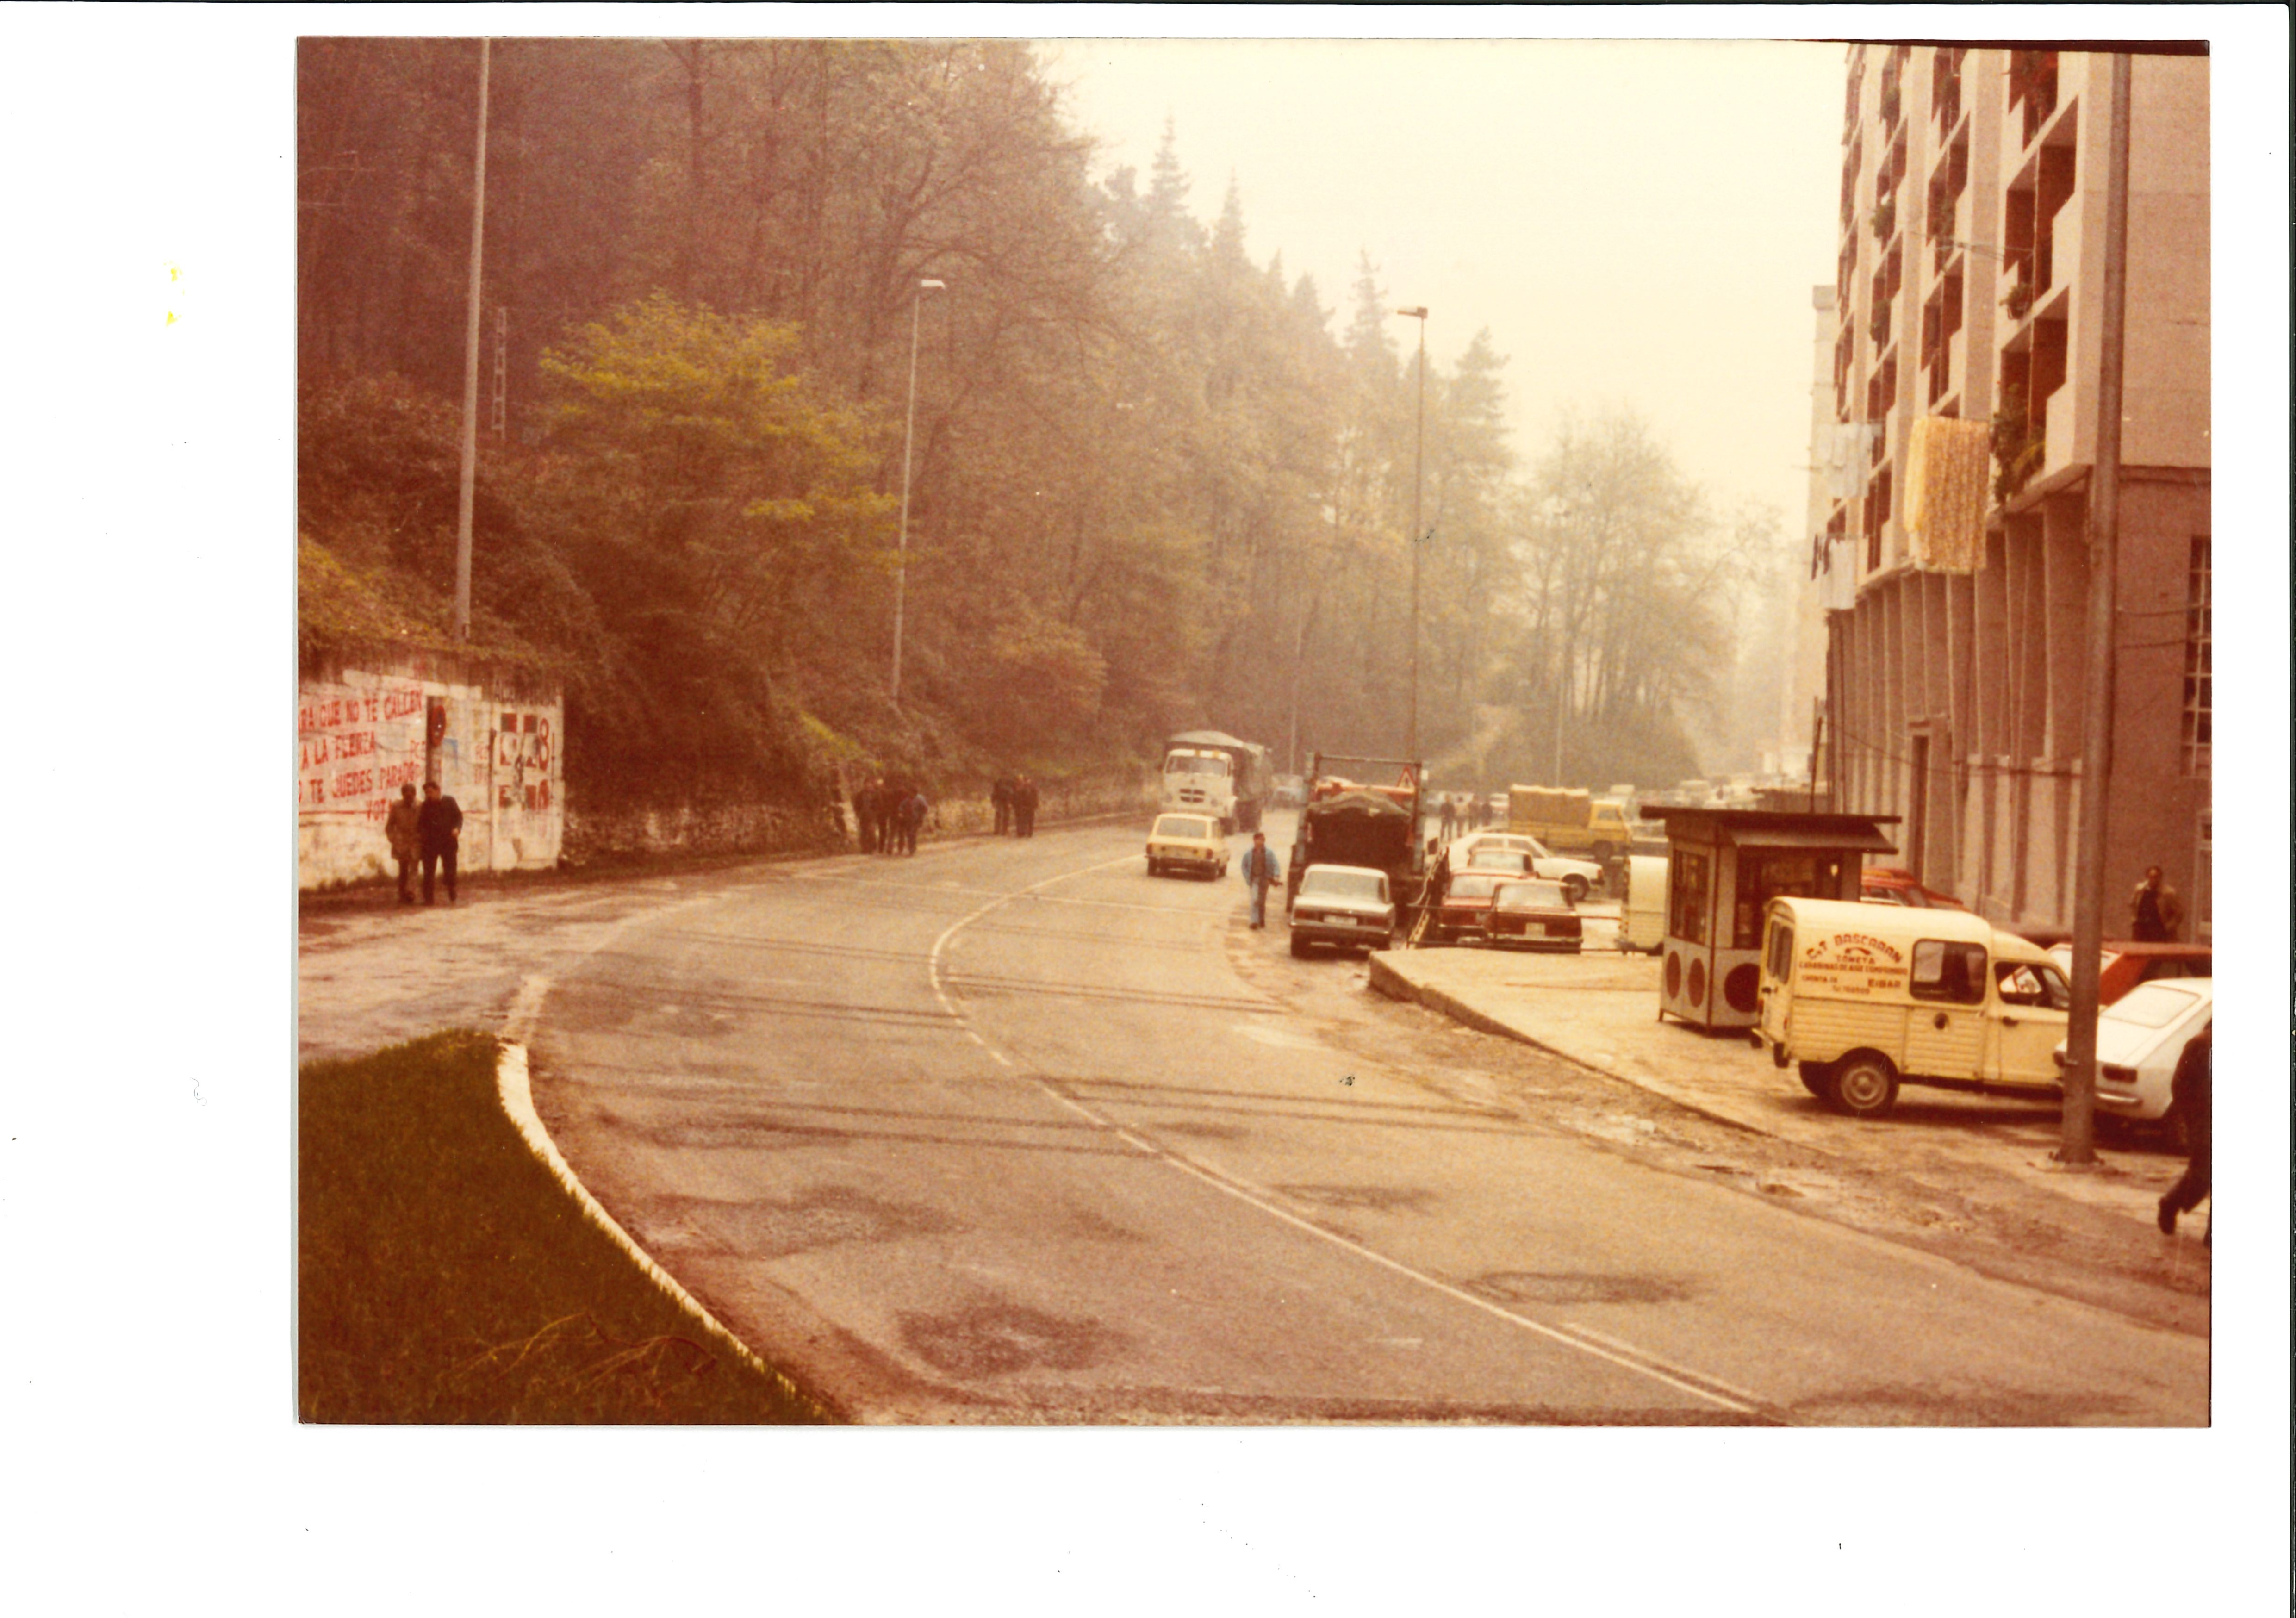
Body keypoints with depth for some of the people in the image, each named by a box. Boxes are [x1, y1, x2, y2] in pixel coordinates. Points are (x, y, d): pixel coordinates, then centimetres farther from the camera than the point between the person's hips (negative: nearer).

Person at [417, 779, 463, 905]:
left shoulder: (450, 802, 4)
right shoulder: (426, 805, 8)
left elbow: (459, 816, 5)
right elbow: (421, 822, 11)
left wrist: (457, 828, -13)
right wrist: (419, 832, -9)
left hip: (448, 841, -1)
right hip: (430, 843, 1)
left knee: (450, 871, 4)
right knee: (428, 871, -1)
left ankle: (451, 897, 18)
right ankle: (427, 898, 3)